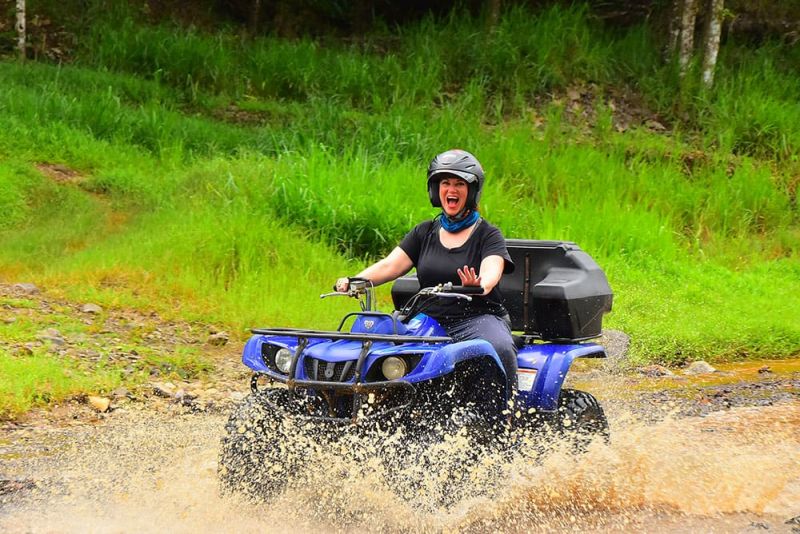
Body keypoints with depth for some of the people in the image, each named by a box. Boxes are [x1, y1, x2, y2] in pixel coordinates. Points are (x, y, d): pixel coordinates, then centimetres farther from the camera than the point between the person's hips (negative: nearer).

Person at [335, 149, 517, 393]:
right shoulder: (425, 233, 17)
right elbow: (390, 264, 7)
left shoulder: (488, 235, 4)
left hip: (478, 317, -4)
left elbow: (491, 271, -15)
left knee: (500, 348, -36)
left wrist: (480, 286, -40)